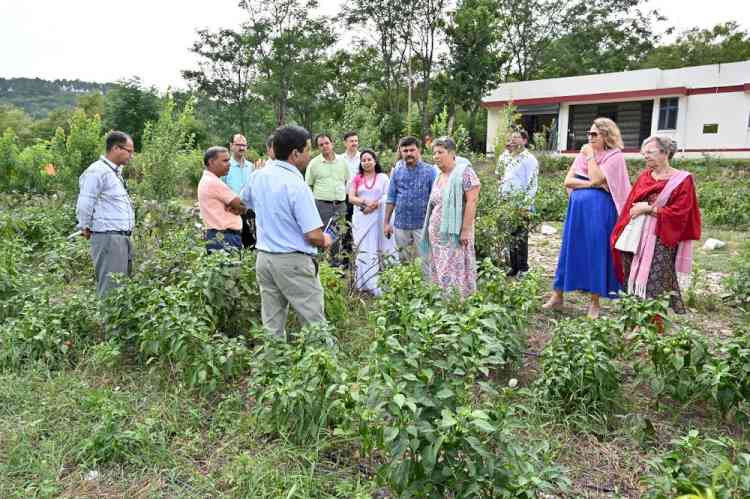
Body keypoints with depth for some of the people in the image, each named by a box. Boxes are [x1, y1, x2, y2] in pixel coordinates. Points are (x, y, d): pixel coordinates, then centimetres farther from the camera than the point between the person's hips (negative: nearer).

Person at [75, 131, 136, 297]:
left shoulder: (115, 171, 18)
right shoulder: (97, 171, -13)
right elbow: (84, 204, -14)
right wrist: (86, 228, -3)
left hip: (123, 237, 9)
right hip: (108, 238, -9)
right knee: (110, 289, -6)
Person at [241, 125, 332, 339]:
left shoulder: (258, 176, 4)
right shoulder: (296, 185, -19)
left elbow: (244, 201, 26)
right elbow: (313, 236, -21)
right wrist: (325, 241, 1)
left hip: (263, 257, 8)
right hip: (293, 262, -7)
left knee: (271, 327, 13)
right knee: (315, 325, 3)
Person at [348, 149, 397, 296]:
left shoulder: (383, 177, 7)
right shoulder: (357, 178, 11)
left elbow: (388, 196, -1)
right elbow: (351, 197, 2)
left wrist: (375, 204, -15)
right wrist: (365, 202, -13)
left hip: (377, 217, -1)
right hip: (361, 218, 1)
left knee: (374, 250, -1)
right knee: (362, 249, -1)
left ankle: (371, 284, 3)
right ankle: (363, 283, 2)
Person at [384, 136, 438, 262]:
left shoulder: (430, 171, -3)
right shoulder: (396, 171, 6)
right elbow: (391, 198, 8)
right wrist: (386, 222, 6)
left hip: (422, 225, -3)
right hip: (400, 225, 3)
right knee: (403, 261, 14)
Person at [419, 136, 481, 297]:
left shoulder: (464, 171, -6)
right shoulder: (438, 177, 17)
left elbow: (472, 201, -13)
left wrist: (466, 230, -19)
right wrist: (431, 230, 15)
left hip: (455, 234, -7)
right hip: (436, 234, 7)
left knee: (456, 273, -7)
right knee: (439, 274, 6)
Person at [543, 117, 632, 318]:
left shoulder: (615, 156, -4)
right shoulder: (584, 154, 12)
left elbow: (596, 179, -18)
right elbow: (567, 181, 3)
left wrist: (591, 156, -9)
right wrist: (591, 184, -10)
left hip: (598, 211, -5)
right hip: (577, 208, 5)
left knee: (595, 252, 0)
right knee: (570, 249, 7)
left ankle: (595, 302, 11)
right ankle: (557, 296, 15)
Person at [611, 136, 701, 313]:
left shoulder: (682, 180, -3)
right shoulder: (643, 177, 12)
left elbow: (678, 213, -11)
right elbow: (630, 205, 10)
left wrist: (647, 208, -12)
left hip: (660, 240, -5)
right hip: (635, 237, 5)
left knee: (654, 285, -5)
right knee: (633, 281, 7)